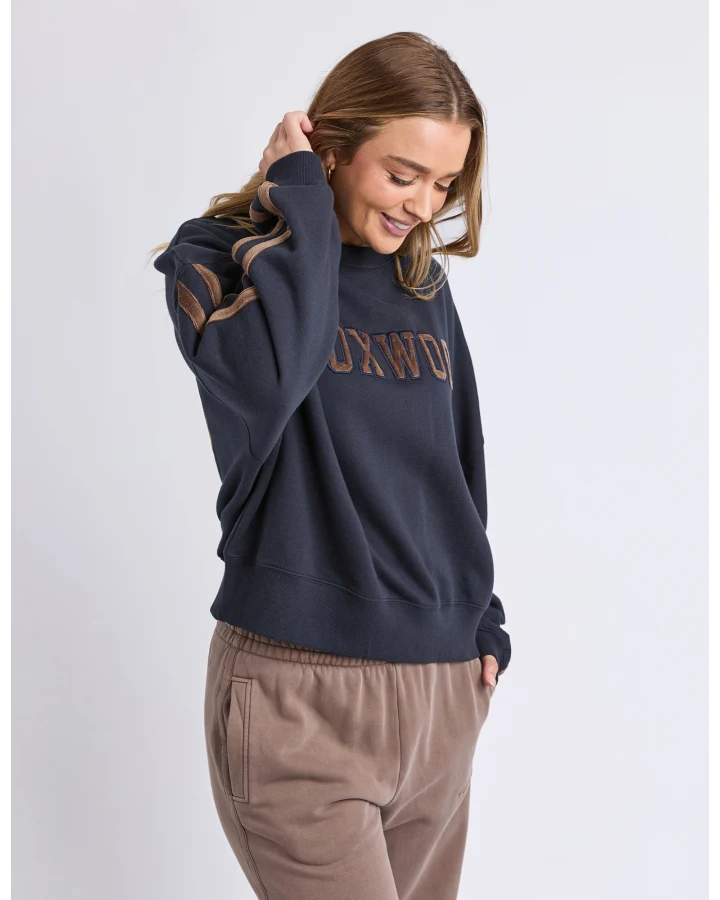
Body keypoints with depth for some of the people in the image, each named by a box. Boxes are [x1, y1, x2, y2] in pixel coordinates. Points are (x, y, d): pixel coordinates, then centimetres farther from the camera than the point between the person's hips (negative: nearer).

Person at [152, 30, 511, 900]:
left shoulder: (424, 282, 11)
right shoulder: (216, 256, -4)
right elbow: (267, 377, -27)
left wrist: (481, 619, 16)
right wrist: (300, 201, -15)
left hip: (445, 687, 6)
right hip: (302, 695, -5)